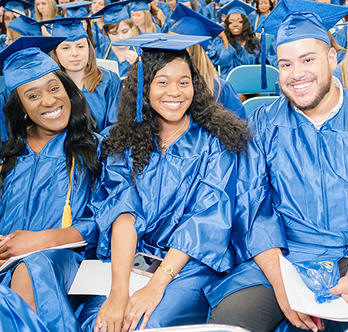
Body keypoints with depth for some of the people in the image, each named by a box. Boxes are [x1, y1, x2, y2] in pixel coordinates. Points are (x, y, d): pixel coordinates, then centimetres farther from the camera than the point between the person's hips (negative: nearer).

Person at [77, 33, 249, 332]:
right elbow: (122, 213, -7)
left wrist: (156, 285, -21)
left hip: (192, 265, -3)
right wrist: (119, 290, -23)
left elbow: (208, 218, -10)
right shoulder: (125, 144, 7)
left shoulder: (216, 141, 0)